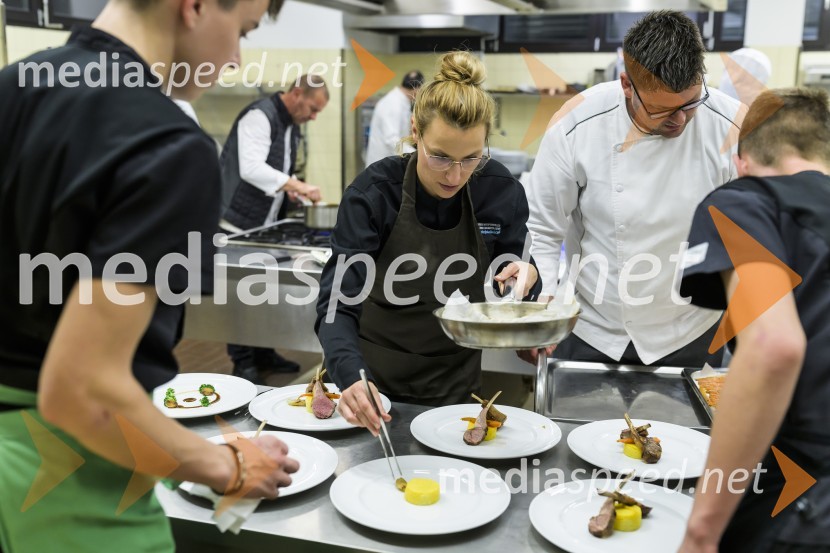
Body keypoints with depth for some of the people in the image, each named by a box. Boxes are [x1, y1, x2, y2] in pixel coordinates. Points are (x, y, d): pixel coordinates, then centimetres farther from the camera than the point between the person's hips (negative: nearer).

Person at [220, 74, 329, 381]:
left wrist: (290, 189, 3)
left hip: (266, 223, 9)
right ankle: (243, 363, 8)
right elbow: (251, 168, -29)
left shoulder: (291, 126, 12)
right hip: (240, 222, -9)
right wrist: (296, 185, -34)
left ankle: (262, 354, 26)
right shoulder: (260, 116, -17)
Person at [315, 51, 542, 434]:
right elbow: (337, 304, -25)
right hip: (375, 380, -2)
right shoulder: (374, 193, -20)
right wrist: (351, 377, -42)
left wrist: (525, 278, -24)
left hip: (456, 385, 2)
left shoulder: (502, 193, -13)